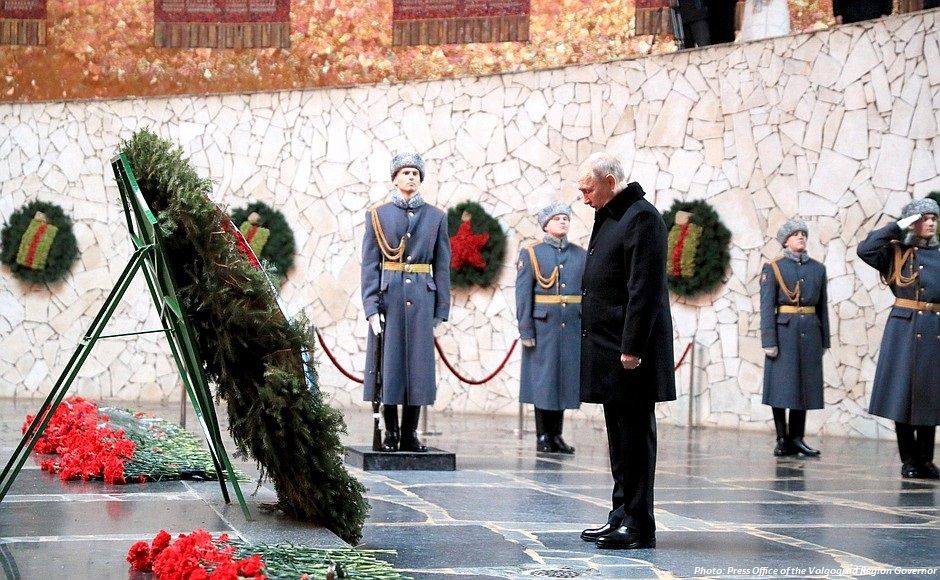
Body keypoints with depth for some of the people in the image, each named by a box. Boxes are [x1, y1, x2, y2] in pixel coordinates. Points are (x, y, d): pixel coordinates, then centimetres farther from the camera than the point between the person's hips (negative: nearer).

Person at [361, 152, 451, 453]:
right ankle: (390, 432, 8)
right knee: (388, 363, 0)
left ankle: (410, 433, 8)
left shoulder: (436, 217, 9)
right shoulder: (378, 215, 6)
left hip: (422, 298, 1)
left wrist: (441, 311, 2)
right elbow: (369, 265, 1)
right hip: (388, 296, -1)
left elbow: (442, 267, 8)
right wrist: (371, 307, -8)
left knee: (418, 363, 1)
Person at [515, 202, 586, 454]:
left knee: (566, 377, 6)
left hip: (573, 327, 4)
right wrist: (525, 330, -9)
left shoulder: (581, 255, 9)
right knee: (543, 379, 0)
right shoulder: (531, 253, -1)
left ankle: (556, 435, 15)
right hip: (543, 326, -3)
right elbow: (523, 295, -4)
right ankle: (542, 436, 7)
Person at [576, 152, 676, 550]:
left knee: (635, 435, -6)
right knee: (619, 437, 13)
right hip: (608, 350, 10)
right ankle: (622, 516, 20)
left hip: (630, 354, -10)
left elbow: (644, 290, -19)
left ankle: (639, 527, -2)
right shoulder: (609, 218, 17)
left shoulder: (642, 218, -13)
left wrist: (632, 349, -22)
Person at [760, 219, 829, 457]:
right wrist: (769, 341, -13)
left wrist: (824, 340, 10)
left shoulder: (818, 268, 11)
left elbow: (822, 307, 13)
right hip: (784, 331, -4)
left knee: (805, 385, 5)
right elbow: (766, 306, -6)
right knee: (781, 386, -1)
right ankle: (782, 439, 4)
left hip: (810, 332, 4)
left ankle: (796, 438, 12)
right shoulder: (773, 268, -1)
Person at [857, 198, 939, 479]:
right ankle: (909, 460, 5)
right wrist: (898, 227, -10)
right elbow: (865, 250, -14)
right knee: (904, 393, -2)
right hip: (905, 329, -3)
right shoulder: (897, 252, 2)